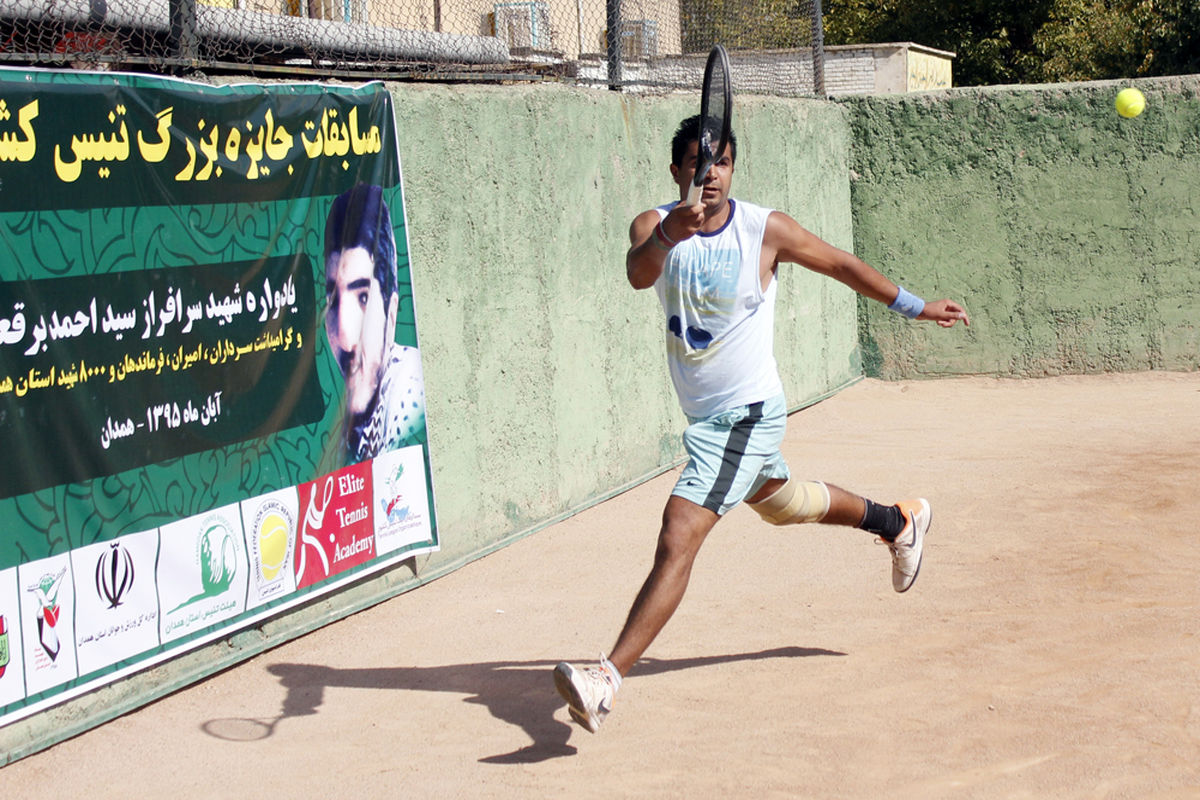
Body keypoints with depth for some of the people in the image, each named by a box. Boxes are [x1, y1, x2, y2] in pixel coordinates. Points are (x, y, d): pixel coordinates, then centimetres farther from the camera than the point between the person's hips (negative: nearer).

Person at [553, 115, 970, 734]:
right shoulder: (654, 225, -6)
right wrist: (669, 236, -52)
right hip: (702, 412, 6)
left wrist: (914, 307, 13)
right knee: (781, 504, 30)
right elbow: (637, 275, -30)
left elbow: (840, 264, 4)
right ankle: (898, 522, 56)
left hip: (748, 413, -6)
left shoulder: (765, 229, -13)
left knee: (676, 542, -18)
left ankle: (607, 677, -24)